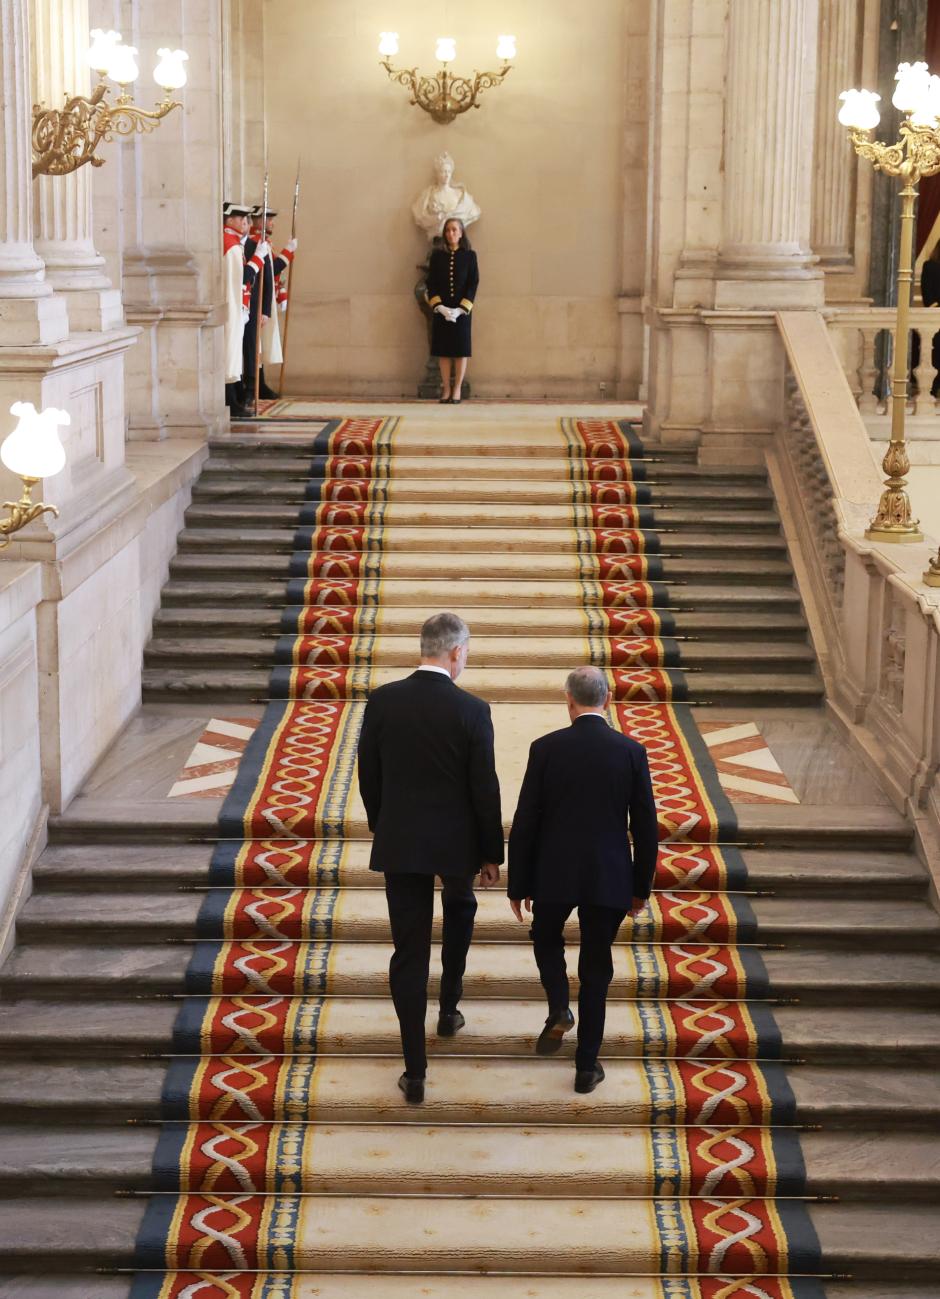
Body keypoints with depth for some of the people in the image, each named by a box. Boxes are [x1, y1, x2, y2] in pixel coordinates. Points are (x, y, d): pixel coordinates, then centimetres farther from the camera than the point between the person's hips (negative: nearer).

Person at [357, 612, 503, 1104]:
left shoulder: (382, 701, -5)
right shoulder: (472, 711, -13)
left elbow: (368, 776, 3)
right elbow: (485, 790, -9)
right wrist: (491, 853, 2)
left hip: (398, 841, 1)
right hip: (455, 841, -1)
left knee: (408, 952, 4)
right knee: (459, 909, 32)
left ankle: (415, 1071, 1)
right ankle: (448, 1009, 39)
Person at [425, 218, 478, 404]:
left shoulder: (469, 255, 1)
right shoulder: (437, 255, 4)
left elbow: (473, 283, -3)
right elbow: (431, 283, 2)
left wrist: (461, 309, -13)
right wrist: (439, 307, -12)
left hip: (461, 311, -1)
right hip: (441, 310, 1)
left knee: (461, 350, 0)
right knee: (443, 350, 1)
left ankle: (457, 390, 7)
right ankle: (446, 389, 7)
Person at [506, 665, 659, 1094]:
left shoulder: (546, 748, -8)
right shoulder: (631, 752, -5)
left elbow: (524, 824, -5)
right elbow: (646, 827, -1)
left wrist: (519, 886, 5)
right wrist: (641, 886, 11)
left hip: (553, 874, -1)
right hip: (609, 878, 1)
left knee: (546, 938, 28)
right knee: (596, 967, 12)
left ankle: (559, 1008, 7)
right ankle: (587, 1066, 14)